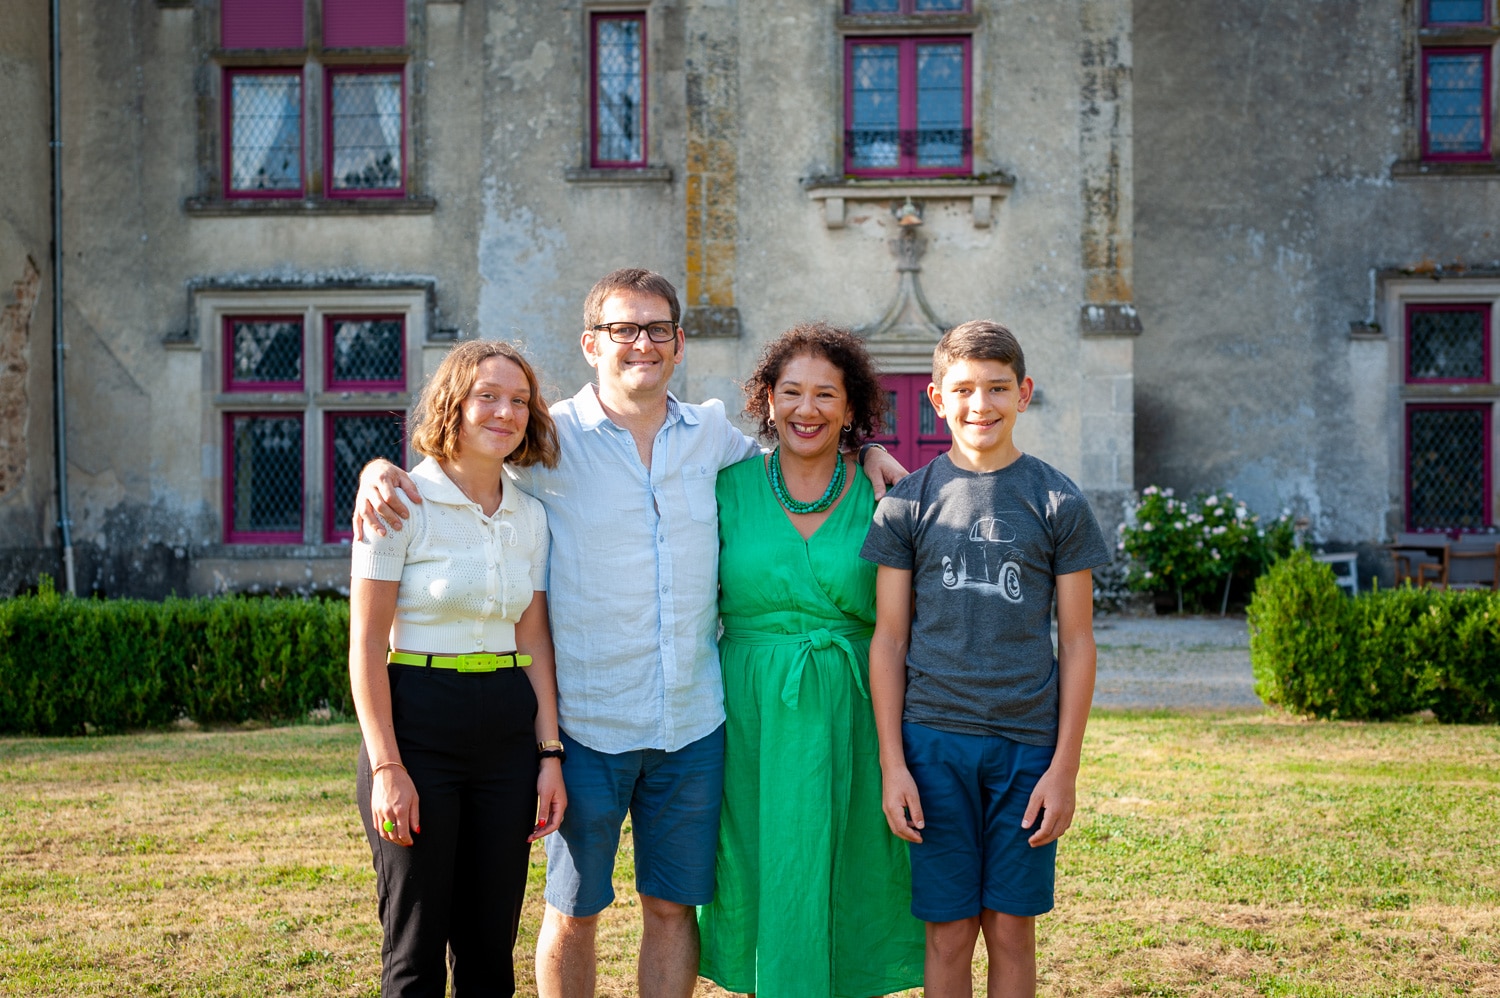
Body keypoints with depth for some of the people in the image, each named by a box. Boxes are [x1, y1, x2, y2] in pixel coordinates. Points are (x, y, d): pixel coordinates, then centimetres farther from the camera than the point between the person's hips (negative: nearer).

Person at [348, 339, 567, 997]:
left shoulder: (530, 516, 9)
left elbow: (534, 642, 12)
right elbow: (366, 642, -9)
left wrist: (550, 754, 5)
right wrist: (386, 766, -15)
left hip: (509, 732, 5)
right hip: (418, 726, -5)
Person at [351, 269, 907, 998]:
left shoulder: (712, 433, 6)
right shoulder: (551, 439, -5)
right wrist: (380, 470, -17)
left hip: (693, 721, 3)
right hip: (587, 725, -3)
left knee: (673, 906, 11)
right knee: (573, 912, 9)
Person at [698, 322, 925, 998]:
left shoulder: (879, 497, 0)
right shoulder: (730, 488, 1)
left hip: (851, 720, 0)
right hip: (751, 721, 1)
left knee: (848, 894, 5)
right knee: (760, 886, 7)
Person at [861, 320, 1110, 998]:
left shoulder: (1058, 503, 2)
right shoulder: (907, 503, 3)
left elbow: (1077, 642, 3)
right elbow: (888, 641, 4)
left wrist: (1065, 766, -2)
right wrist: (892, 763, -2)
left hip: (1027, 744, 0)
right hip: (934, 739, 0)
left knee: (1012, 929, 7)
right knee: (949, 931, 5)